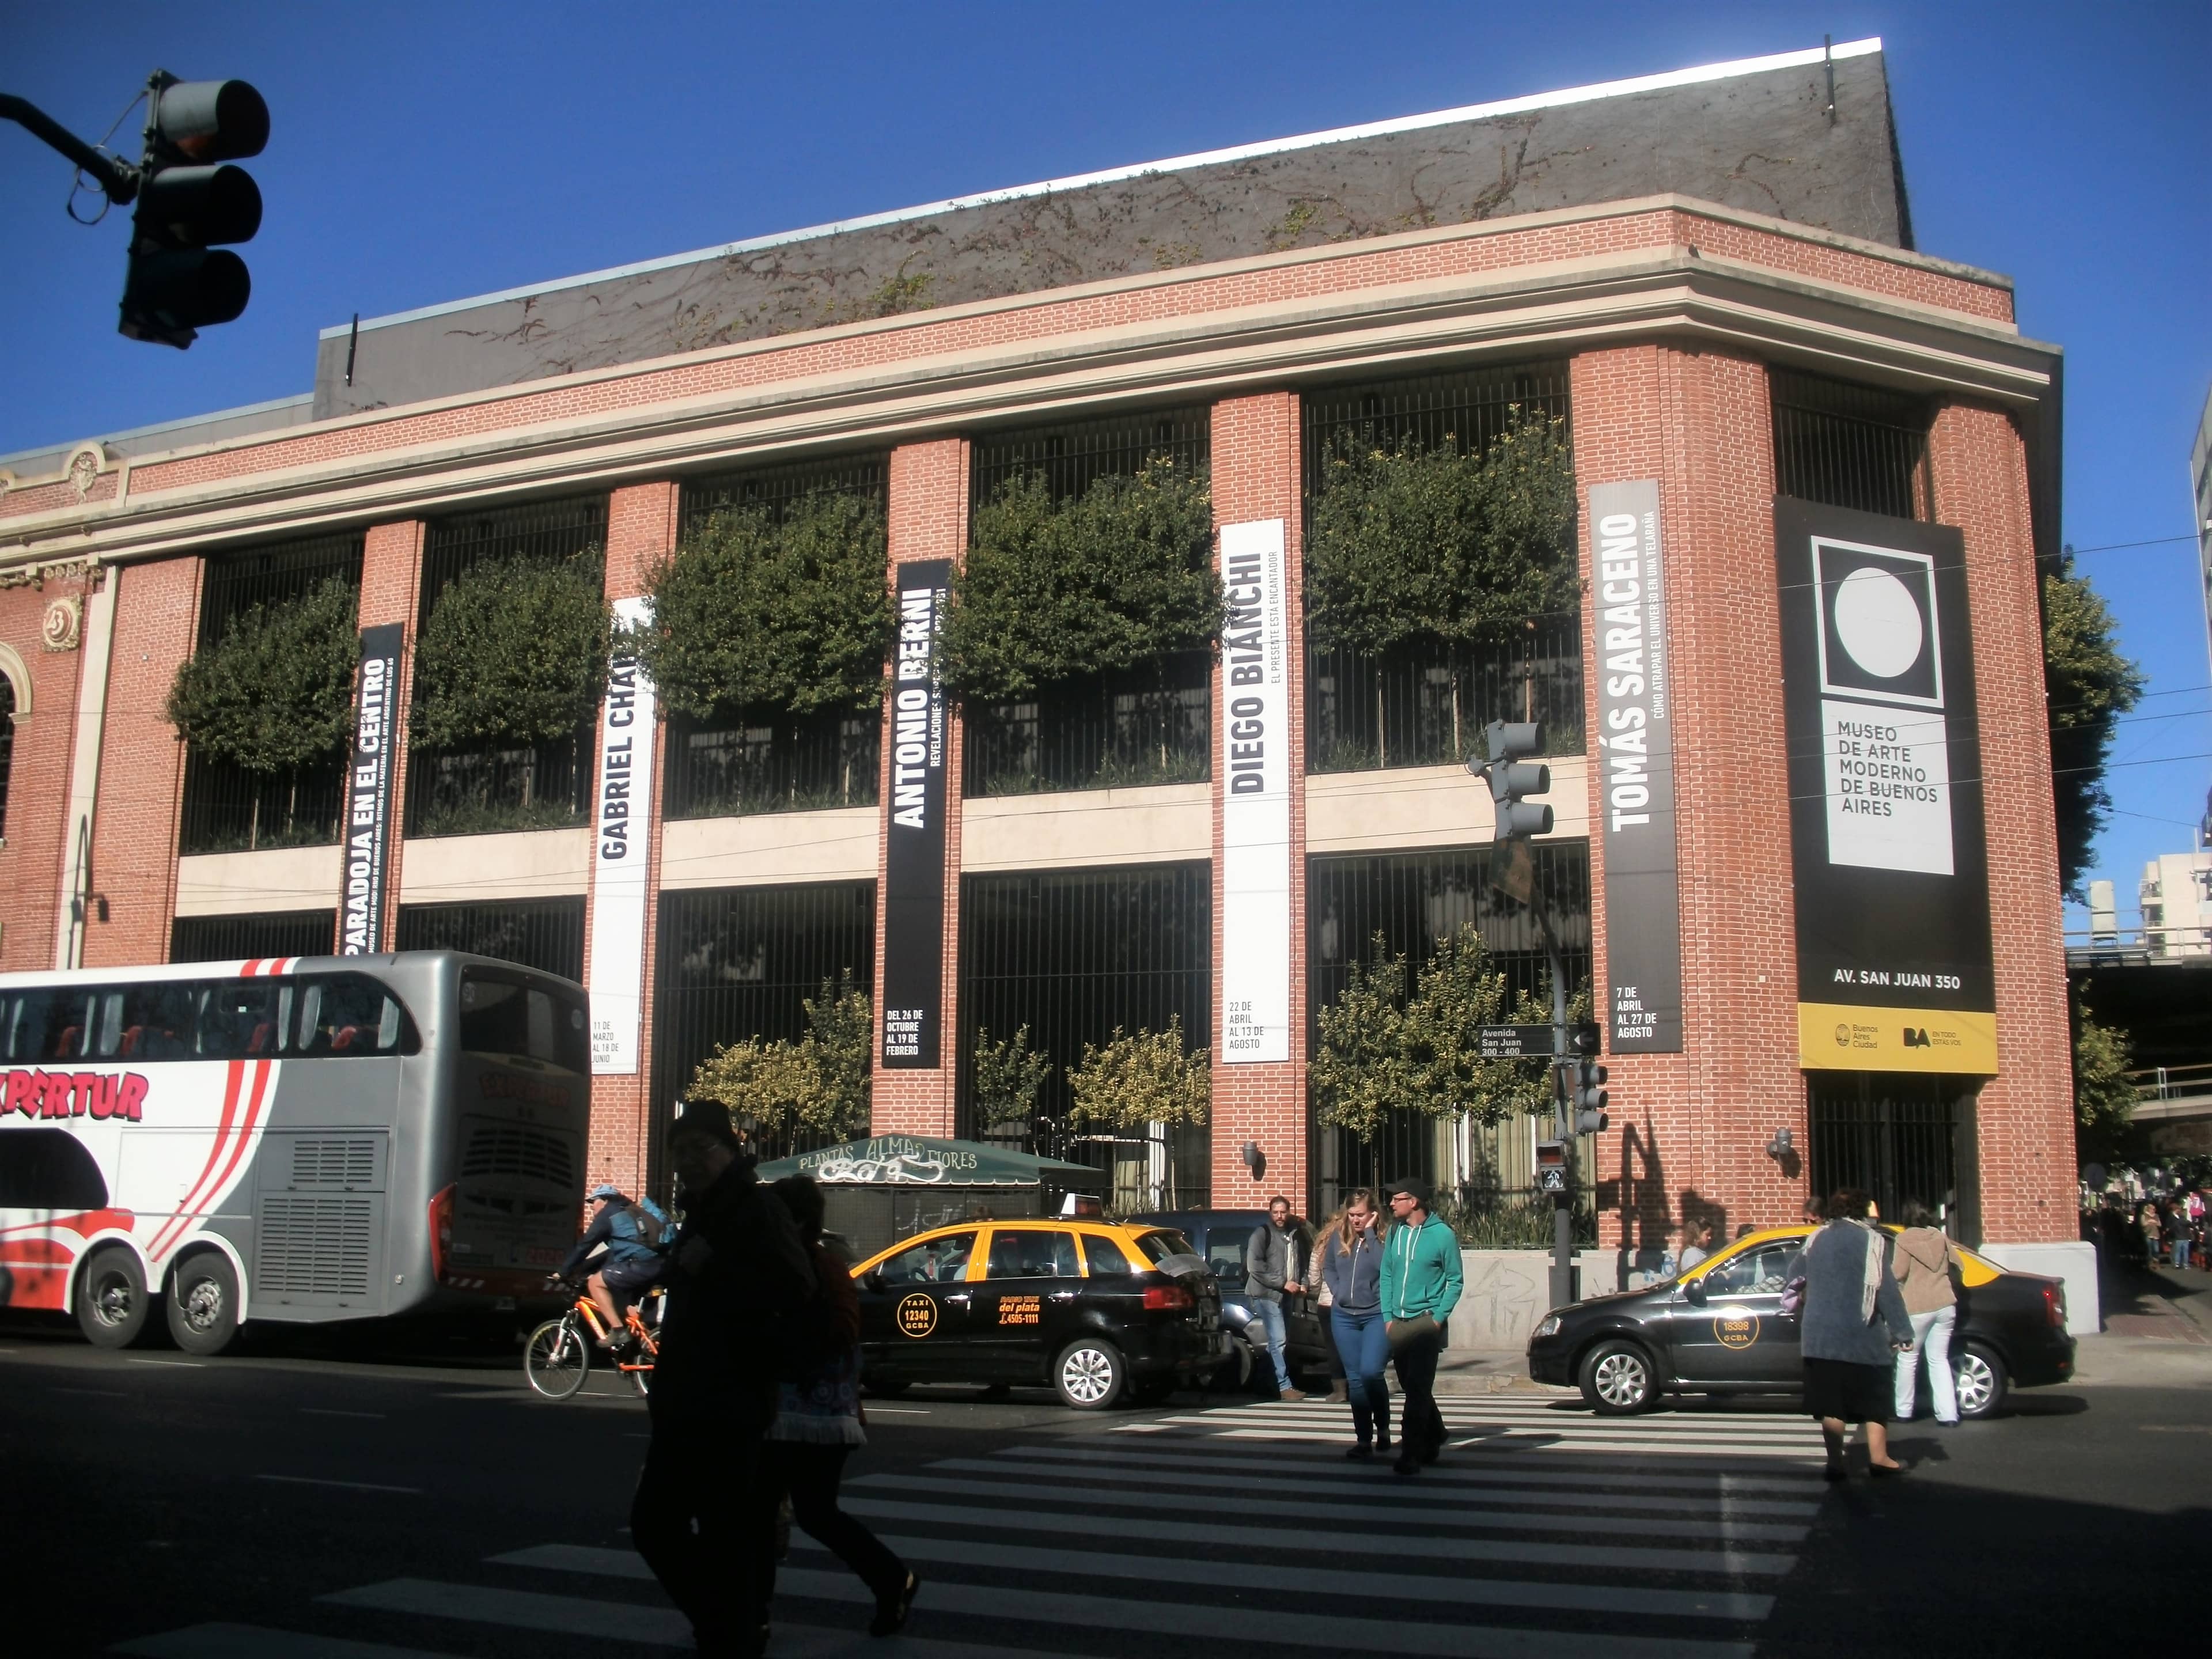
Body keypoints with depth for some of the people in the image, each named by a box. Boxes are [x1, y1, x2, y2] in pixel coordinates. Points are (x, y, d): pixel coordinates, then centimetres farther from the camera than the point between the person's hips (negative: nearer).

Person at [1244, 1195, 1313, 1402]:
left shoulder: (1295, 1234, 14)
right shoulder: (1262, 1233, -7)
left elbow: (1301, 1262, 26)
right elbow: (1254, 1266, -15)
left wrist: (1303, 1283, 8)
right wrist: (1283, 1284, -15)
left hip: (1287, 1295, 7)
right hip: (1267, 1294, -7)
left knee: (1277, 1342, 8)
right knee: (1278, 1341, -11)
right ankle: (1284, 1387, -9)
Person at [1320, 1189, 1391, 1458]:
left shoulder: (1385, 1237, -7)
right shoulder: (1338, 1236, 5)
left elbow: (1384, 1266, -23)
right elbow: (1328, 1268, 17)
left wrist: (1370, 1234, -20)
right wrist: (1337, 1292, 3)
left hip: (1377, 1315, -4)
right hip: (1344, 1317, 4)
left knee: (1370, 1372, -17)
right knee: (1354, 1379, 6)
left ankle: (1383, 1427, 7)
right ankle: (1364, 1440, 12)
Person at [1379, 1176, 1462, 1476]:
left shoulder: (1442, 1235, -6)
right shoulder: (1395, 1232, 8)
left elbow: (1455, 1280, -1)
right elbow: (1386, 1276, 12)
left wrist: (1439, 1317, -9)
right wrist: (1388, 1316, 3)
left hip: (1425, 1321, -5)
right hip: (1398, 1323, 5)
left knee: (1418, 1388, -9)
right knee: (1411, 1387, 13)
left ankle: (1411, 1452, -7)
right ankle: (1433, 1439, 31)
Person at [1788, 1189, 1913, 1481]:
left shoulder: (1817, 1239, 9)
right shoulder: (1871, 1240, -5)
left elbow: (1792, 1274, 21)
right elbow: (1887, 1290, -10)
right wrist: (1901, 1331, -6)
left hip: (1820, 1334, 3)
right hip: (1863, 1336, -3)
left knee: (1831, 1401, 5)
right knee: (1874, 1396, 11)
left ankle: (1835, 1462, 1)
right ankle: (1878, 1458, 11)